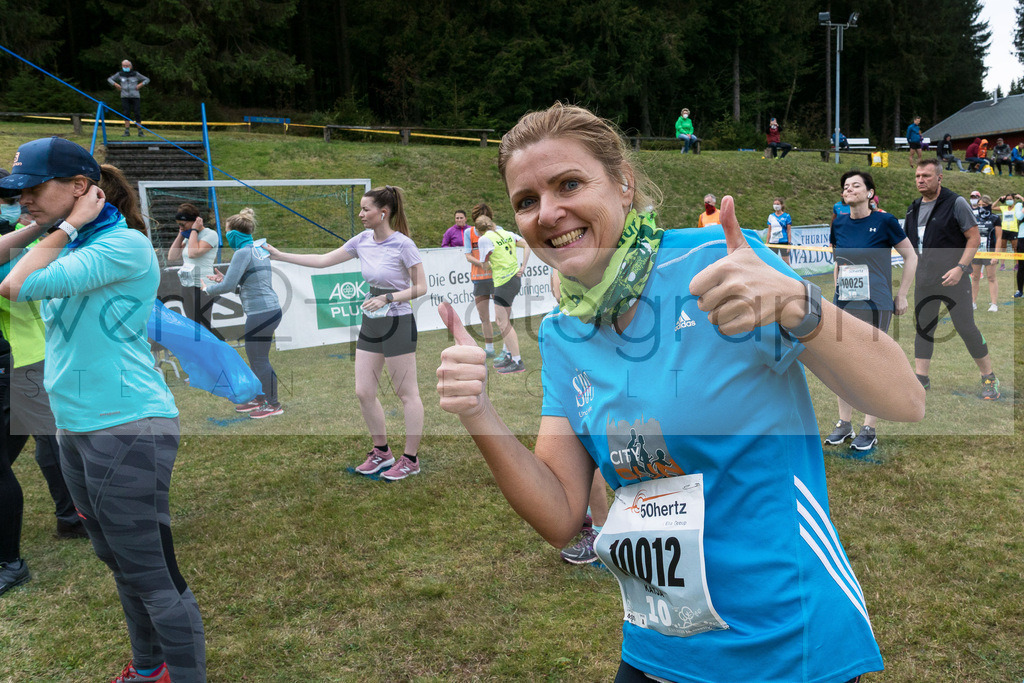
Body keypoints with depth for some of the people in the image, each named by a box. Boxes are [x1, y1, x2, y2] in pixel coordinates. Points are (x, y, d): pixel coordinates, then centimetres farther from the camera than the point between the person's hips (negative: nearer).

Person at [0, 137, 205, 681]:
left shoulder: (126, 244, -13)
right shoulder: (63, 247, 14)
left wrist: (71, 224, -8)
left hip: (127, 431, -9)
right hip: (74, 431, 9)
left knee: (152, 578, -3)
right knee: (120, 565, 20)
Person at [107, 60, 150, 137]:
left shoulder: (136, 74, 1)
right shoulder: (120, 74, 5)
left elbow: (147, 80, 8)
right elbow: (109, 79, 15)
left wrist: (140, 85, -4)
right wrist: (116, 85, 0)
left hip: (135, 96, -1)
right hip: (125, 97, 1)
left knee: (137, 113, -4)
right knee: (126, 113, -6)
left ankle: (140, 131, 4)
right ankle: (127, 131, -5)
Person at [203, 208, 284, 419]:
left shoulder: (243, 252, -13)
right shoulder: (260, 250, 15)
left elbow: (228, 286, -15)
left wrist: (207, 289, 2)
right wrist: (224, 279, 18)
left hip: (261, 313, -10)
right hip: (270, 309, 10)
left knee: (259, 360, 0)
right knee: (256, 358, 19)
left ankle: (273, 404, 9)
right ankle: (259, 398, 30)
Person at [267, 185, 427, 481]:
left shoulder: (403, 244, -13)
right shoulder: (362, 240, 6)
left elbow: (421, 287, -11)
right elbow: (323, 260, 11)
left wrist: (387, 298, -20)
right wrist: (279, 255, 10)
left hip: (398, 325, -7)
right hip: (370, 325, 7)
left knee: (408, 394, 2)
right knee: (364, 392, 7)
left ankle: (411, 459, 14)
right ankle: (382, 452, 25)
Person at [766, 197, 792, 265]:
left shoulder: (786, 216, 0)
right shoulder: (771, 216, 9)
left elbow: (788, 231, -1)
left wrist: (789, 243, -6)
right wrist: (767, 243, 9)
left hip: (783, 242, -3)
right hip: (773, 242, 4)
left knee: (786, 262, -3)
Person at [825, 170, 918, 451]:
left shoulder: (884, 221, -7)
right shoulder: (838, 224, 6)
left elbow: (911, 258, 0)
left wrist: (901, 296, -1)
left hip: (876, 306, -5)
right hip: (843, 304, 5)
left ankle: (870, 430, 11)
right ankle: (844, 424, 21)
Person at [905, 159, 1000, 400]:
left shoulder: (956, 203, -7)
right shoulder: (914, 208, 11)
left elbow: (974, 238, -9)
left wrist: (960, 268, -20)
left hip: (953, 280, -6)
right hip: (924, 281, 6)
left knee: (966, 328, -3)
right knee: (923, 327, 7)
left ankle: (989, 378, 12)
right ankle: (920, 377, 14)